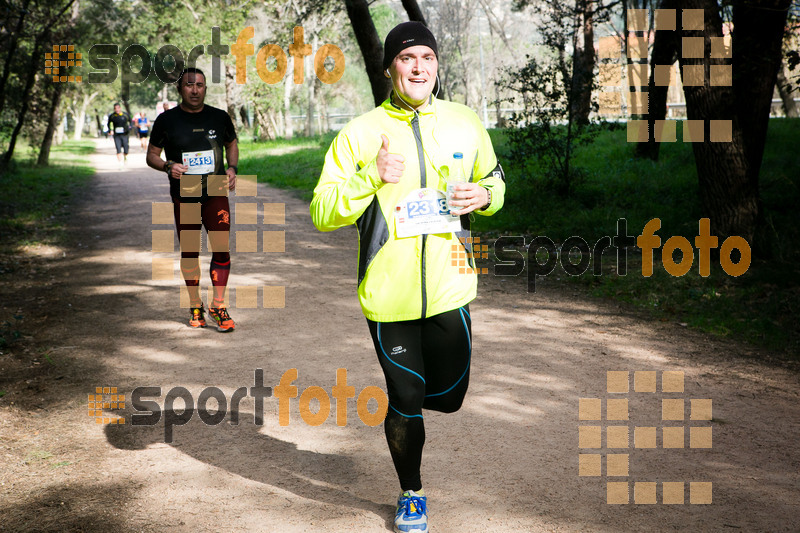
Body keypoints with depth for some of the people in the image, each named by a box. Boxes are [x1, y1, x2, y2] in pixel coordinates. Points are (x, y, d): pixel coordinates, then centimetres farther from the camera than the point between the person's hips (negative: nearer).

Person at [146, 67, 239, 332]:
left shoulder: (220, 117, 7)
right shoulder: (167, 120, 1)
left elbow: (232, 144, 23)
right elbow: (151, 155, 7)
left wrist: (232, 168, 5)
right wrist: (168, 166, -14)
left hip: (216, 193, 1)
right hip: (183, 196, -1)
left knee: (222, 249, -8)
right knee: (189, 252, 4)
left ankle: (218, 305, 2)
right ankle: (195, 306, 16)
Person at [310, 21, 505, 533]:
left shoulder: (465, 123, 4)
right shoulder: (360, 133, -6)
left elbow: (494, 179, 19)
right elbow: (322, 213, -7)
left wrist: (485, 195, -5)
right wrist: (372, 177, -22)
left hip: (449, 286, 3)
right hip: (389, 294, -2)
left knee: (448, 396, 10)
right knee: (406, 403, 7)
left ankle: (406, 393, 48)